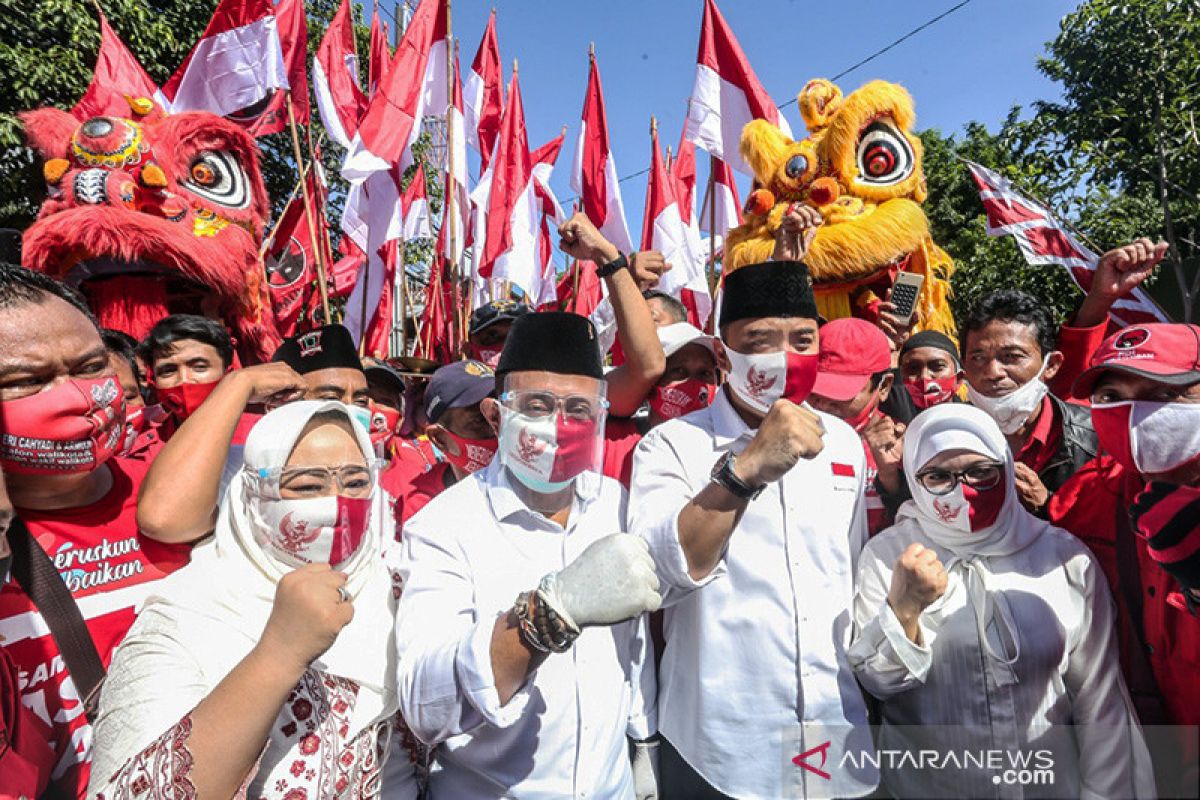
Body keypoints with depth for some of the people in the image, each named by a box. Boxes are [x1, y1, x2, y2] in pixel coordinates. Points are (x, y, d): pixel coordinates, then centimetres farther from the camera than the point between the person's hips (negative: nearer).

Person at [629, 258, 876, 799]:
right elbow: (658, 577, -26)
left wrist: (874, 691, 17)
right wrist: (747, 467, -35)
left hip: (842, 737, 5)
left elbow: (855, 579, 12)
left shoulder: (844, 443, 3)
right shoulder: (672, 445, -12)